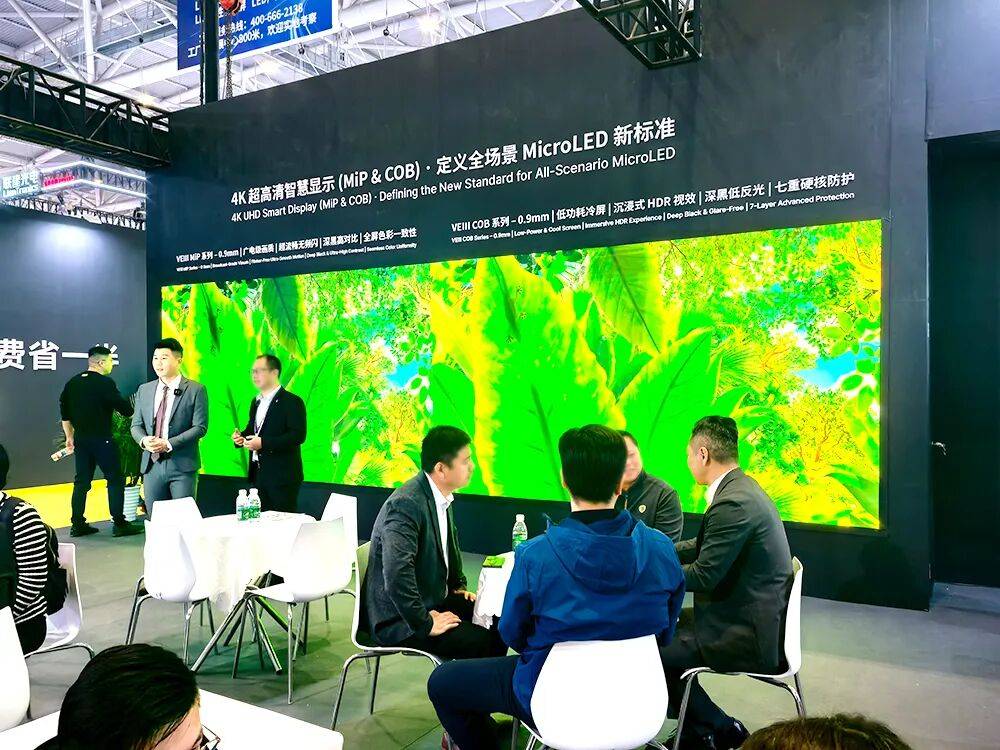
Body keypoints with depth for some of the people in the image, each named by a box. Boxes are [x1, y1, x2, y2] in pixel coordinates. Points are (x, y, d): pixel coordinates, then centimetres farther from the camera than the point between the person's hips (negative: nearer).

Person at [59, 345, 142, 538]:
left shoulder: (72, 383, 10)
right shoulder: (105, 383, -13)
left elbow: (64, 413, 15)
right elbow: (125, 409, -14)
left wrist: (69, 436, 23)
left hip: (80, 439, 7)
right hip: (102, 440, -7)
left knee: (82, 481, 12)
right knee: (115, 480, 0)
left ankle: (78, 524, 15)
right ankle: (119, 524, 1)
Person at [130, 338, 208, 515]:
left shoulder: (196, 390, -3)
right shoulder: (144, 390, 12)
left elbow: (200, 427, -8)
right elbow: (136, 424, 14)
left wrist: (168, 444, -16)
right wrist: (143, 440, -9)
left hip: (182, 466, -4)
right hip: (152, 465, 4)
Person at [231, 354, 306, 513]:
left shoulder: (292, 402, -9)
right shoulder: (256, 401, 17)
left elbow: (298, 435, -18)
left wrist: (263, 442, -23)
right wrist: (241, 437, 4)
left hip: (282, 476, -8)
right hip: (259, 475, 8)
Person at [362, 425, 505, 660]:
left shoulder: (442, 496, 3)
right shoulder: (406, 505, -26)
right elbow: (397, 574, -33)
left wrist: (458, 586, 15)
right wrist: (426, 623, -25)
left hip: (434, 599, 9)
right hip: (398, 620, -9)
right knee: (482, 642, -22)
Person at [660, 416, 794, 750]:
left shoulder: (734, 503, -25)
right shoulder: (741, 487, 6)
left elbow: (703, 576, -22)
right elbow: (706, 546, 17)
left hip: (750, 635, -10)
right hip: (753, 615, 10)